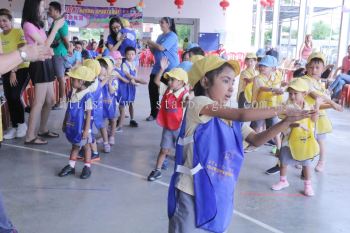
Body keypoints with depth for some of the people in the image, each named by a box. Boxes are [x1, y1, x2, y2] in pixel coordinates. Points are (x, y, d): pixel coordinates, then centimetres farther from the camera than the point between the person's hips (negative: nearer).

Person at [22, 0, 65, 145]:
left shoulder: (37, 25, 15)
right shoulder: (28, 25, -12)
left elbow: (46, 43, 11)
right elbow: (45, 45, -13)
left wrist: (56, 26, 12)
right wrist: (56, 27, -10)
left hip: (45, 64, 9)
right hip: (39, 65, -9)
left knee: (50, 100, 13)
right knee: (39, 102, -7)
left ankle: (43, 130, 26)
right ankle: (30, 136, -1)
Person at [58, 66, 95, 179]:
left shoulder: (87, 95, -20)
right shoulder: (72, 93, 1)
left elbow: (88, 114, -18)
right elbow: (69, 110, 12)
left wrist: (86, 129, -18)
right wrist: (64, 123, 15)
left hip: (82, 127, -6)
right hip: (72, 126, 6)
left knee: (85, 146, 9)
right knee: (75, 146, 17)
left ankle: (87, 167, 20)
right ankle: (71, 166, 26)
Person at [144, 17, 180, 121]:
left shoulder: (172, 36, -12)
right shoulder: (160, 36, 13)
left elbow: (161, 48, -23)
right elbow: (155, 52, 17)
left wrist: (150, 42, -10)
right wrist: (149, 45, -1)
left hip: (170, 68, -8)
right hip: (158, 67, 8)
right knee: (152, 88, 4)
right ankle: (154, 113, 16)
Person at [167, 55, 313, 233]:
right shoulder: (198, 103, -15)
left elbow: (256, 140, 5)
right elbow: (243, 115, -24)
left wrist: (287, 121, -5)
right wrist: (282, 110, -16)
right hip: (192, 195, -7)